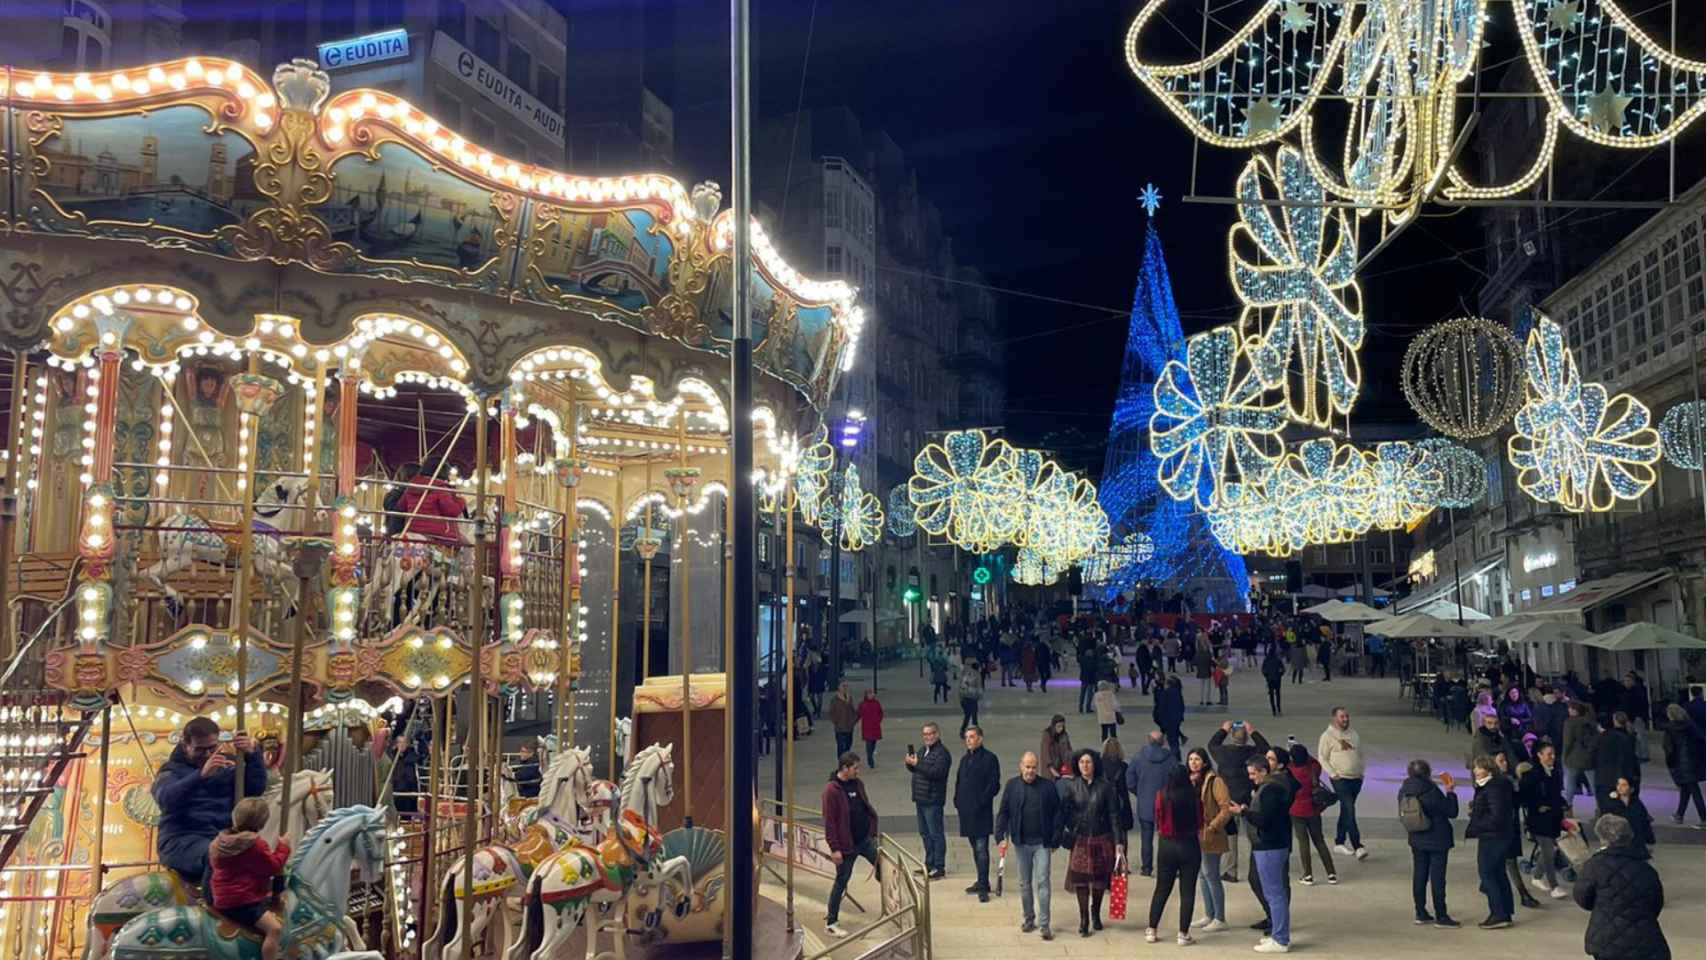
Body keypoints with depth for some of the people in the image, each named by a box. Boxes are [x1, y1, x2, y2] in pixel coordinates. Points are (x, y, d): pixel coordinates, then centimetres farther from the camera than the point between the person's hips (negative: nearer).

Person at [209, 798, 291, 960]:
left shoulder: (220, 841, 8)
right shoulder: (255, 844, -18)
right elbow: (274, 867, -14)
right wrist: (283, 848, 1)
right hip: (242, 902, -10)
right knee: (275, 928, -22)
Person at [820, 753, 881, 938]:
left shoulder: (857, 783, 4)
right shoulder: (831, 790, -19)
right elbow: (829, 822, -20)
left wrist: (873, 828, 12)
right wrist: (834, 848, -20)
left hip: (866, 839, 7)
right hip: (846, 845, -7)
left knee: (884, 869, 9)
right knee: (841, 881, 3)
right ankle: (830, 922, 16)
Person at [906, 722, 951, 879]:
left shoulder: (942, 753, -13)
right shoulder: (924, 750, 15)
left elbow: (935, 772, -25)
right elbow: (915, 769, 19)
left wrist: (917, 764, -24)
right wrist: (910, 764, -3)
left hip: (933, 800, -9)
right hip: (921, 799, 9)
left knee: (936, 834, -4)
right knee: (925, 833, 17)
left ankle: (939, 868, 1)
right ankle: (929, 864, 28)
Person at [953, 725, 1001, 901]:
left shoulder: (989, 759, -6)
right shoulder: (965, 759, 17)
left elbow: (994, 785, -11)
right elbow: (958, 782, 22)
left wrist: (981, 802, -16)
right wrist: (957, 801, 8)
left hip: (981, 812, -7)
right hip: (966, 811, 7)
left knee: (981, 849, -10)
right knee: (975, 848, 14)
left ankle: (983, 887, -9)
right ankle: (982, 881, 24)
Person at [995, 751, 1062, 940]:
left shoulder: (1048, 786, -3)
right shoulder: (1012, 786, 1)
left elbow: (1057, 814, 1)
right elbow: (1003, 813, 2)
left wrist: (1055, 840, -2)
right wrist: (1001, 837, -8)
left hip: (1042, 843, -2)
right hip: (1021, 843, 2)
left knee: (1042, 882, -5)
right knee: (1024, 883, 12)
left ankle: (1044, 924, -1)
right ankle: (1029, 919, 26)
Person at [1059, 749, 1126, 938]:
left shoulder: (1105, 786, -2)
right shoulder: (1070, 786, -1)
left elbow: (1113, 815, -1)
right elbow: (1063, 813, 1)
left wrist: (1118, 841, -4)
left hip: (1102, 839, 0)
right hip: (1080, 839, 0)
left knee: (1100, 879, 10)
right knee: (1080, 879, -3)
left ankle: (1096, 913, 32)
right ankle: (1083, 920, 5)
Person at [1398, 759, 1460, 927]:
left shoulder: (1404, 792, -4)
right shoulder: (1432, 792, -22)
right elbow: (1452, 812, -12)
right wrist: (1450, 792, 0)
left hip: (1416, 841, 5)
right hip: (1437, 841, -5)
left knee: (1419, 876, 13)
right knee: (1437, 878, 1)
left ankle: (1421, 913, 20)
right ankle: (1441, 917, 6)